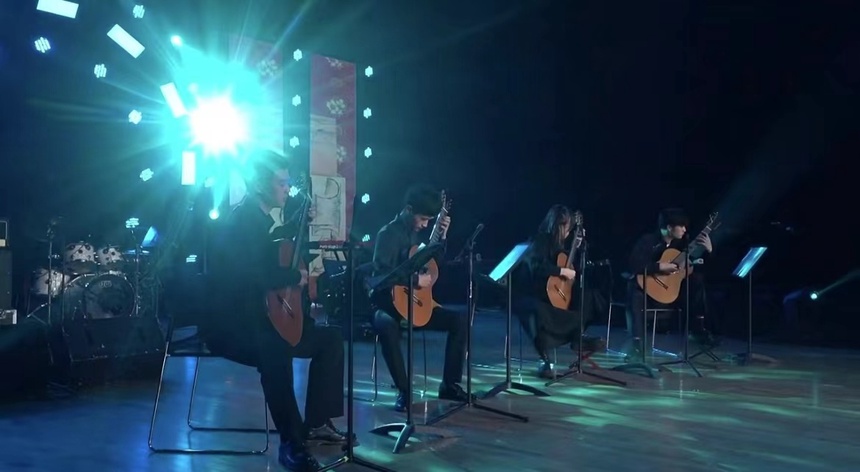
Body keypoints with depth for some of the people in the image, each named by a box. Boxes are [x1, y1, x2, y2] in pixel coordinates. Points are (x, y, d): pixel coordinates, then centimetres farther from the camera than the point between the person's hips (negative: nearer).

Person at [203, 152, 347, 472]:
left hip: (266, 316, 11)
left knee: (330, 338, 10)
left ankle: (317, 422, 15)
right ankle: (291, 442, -28)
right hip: (232, 323, -10)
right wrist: (296, 276, -16)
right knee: (274, 349, -39)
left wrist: (299, 222, 18)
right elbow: (254, 274, -31)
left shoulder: (265, 218, 10)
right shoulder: (240, 220, -18)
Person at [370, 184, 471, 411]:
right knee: (385, 325, -41)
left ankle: (450, 385, 1)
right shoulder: (389, 234, -13)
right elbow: (381, 274, -25)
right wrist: (415, 280, -25)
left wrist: (441, 237, 6)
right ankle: (404, 390, -29)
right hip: (389, 303, -8)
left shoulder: (416, 232, 11)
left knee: (459, 320, -4)